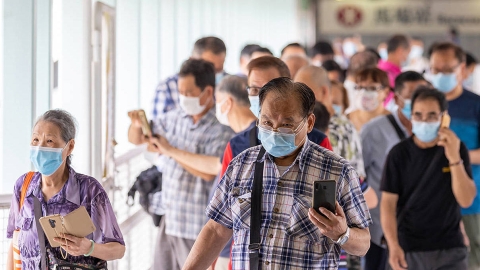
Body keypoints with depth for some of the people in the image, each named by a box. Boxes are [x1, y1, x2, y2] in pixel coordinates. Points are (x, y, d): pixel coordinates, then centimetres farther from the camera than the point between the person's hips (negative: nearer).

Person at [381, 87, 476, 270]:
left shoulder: (456, 149, 0)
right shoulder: (399, 154, -3)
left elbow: (466, 200, -7)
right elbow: (388, 203, -4)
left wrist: (454, 158, -20)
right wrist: (393, 246, -17)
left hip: (450, 250, 0)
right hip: (409, 250, 0)